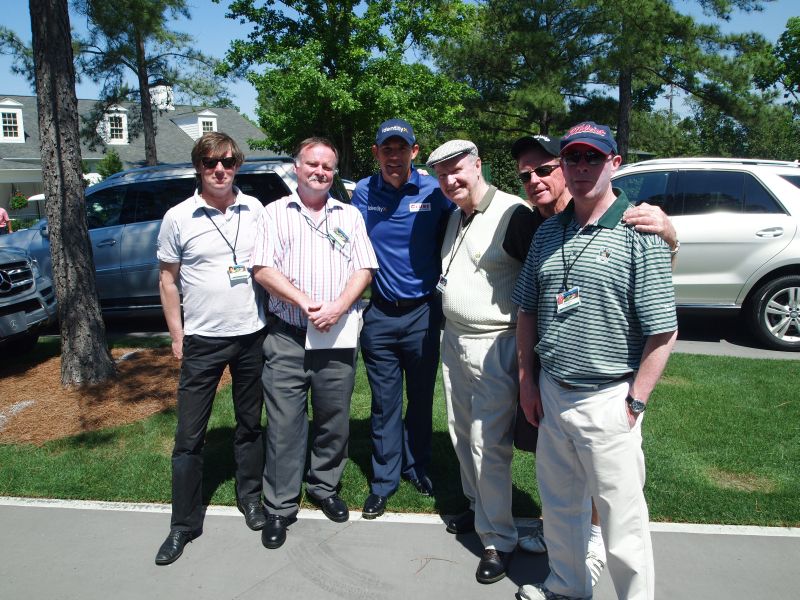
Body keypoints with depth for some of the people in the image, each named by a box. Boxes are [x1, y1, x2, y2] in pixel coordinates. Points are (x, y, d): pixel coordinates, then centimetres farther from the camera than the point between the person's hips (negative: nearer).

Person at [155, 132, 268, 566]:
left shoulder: (254, 210, 2)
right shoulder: (179, 217, -4)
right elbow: (167, 279, 2)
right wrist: (176, 335, 1)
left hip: (252, 335, 2)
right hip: (202, 340, -2)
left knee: (251, 424, 15)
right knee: (189, 435, 3)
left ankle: (250, 497, 34)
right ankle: (184, 524, 17)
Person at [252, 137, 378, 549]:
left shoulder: (349, 216, 12)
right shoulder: (276, 212, 7)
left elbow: (364, 270, 4)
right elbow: (263, 270, -3)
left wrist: (337, 307, -12)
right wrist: (305, 302, -14)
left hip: (338, 337, 2)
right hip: (287, 336, -2)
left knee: (334, 420, 11)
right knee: (284, 423, 1)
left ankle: (324, 488, 31)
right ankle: (279, 507, 13)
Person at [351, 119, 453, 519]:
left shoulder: (435, 192, -6)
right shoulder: (363, 193, 0)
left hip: (423, 313, -1)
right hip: (380, 315, 1)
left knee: (421, 398, 14)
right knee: (385, 403, 8)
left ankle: (416, 468, 34)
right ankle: (384, 480, 23)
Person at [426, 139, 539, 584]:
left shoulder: (514, 214, -16)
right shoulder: (454, 217, 12)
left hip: (495, 346, -8)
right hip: (454, 340, 8)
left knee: (489, 445, -3)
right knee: (462, 434, 17)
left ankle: (499, 540, 13)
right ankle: (478, 507, 37)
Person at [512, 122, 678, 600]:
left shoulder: (639, 234, -10)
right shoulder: (548, 232, 7)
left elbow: (663, 332, -12)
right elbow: (527, 311, 13)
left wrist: (634, 403, -13)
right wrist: (528, 379, 9)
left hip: (607, 400, -6)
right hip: (551, 393, 6)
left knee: (622, 519, 6)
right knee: (559, 505, 21)